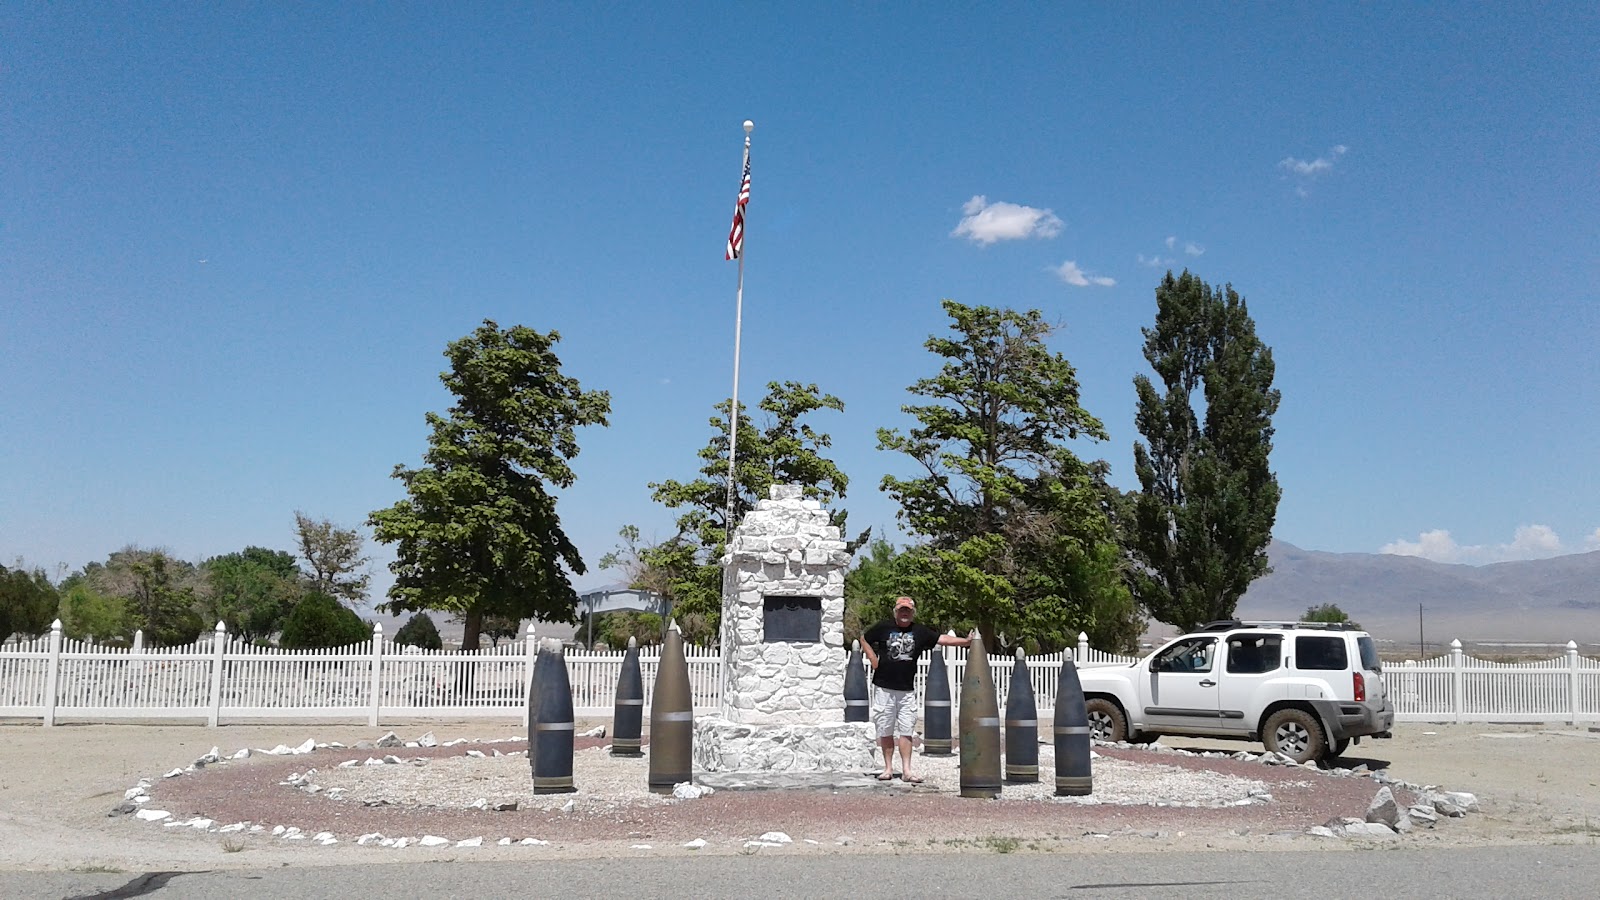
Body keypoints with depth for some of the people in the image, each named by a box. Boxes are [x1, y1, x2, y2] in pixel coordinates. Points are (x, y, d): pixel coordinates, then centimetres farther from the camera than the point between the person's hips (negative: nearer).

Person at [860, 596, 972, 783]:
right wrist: (874, 661, 3)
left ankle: (906, 771, 2)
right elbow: (864, 640, 13)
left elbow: (942, 639, -1)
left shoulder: (920, 631, 5)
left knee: (906, 731, 0)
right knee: (885, 731, 4)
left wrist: (966, 641, -12)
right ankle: (888, 768, 14)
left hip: (907, 690, 1)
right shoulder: (884, 627, 1)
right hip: (884, 688, -1)